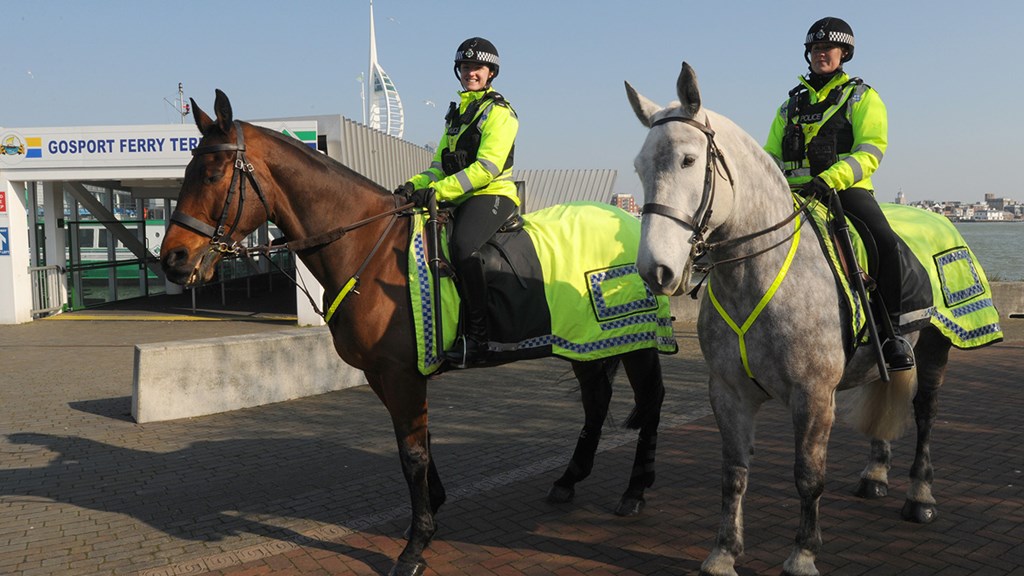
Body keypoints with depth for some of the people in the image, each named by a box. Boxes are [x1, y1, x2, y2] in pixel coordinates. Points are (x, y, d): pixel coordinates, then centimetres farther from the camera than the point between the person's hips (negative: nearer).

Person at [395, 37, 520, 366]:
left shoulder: (499, 112, -2)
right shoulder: (457, 113, 24)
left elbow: (487, 168, -15)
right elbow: (441, 165, 23)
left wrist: (438, 190, -23)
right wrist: (414, 185, 1)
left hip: (492, 195, -9)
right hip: (460, 201, 9)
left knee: (461, 245, -34)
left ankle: (476, 338, -30)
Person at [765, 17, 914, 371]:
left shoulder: (862, 98, 9)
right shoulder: (791, 105, 22)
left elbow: (870, 152, -7)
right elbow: (772, 153, 23)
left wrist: (829, 179, -24)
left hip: (847, 190, -4)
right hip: (796, 192, 4)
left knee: (885, 241, -30)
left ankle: (892, 332, -15)